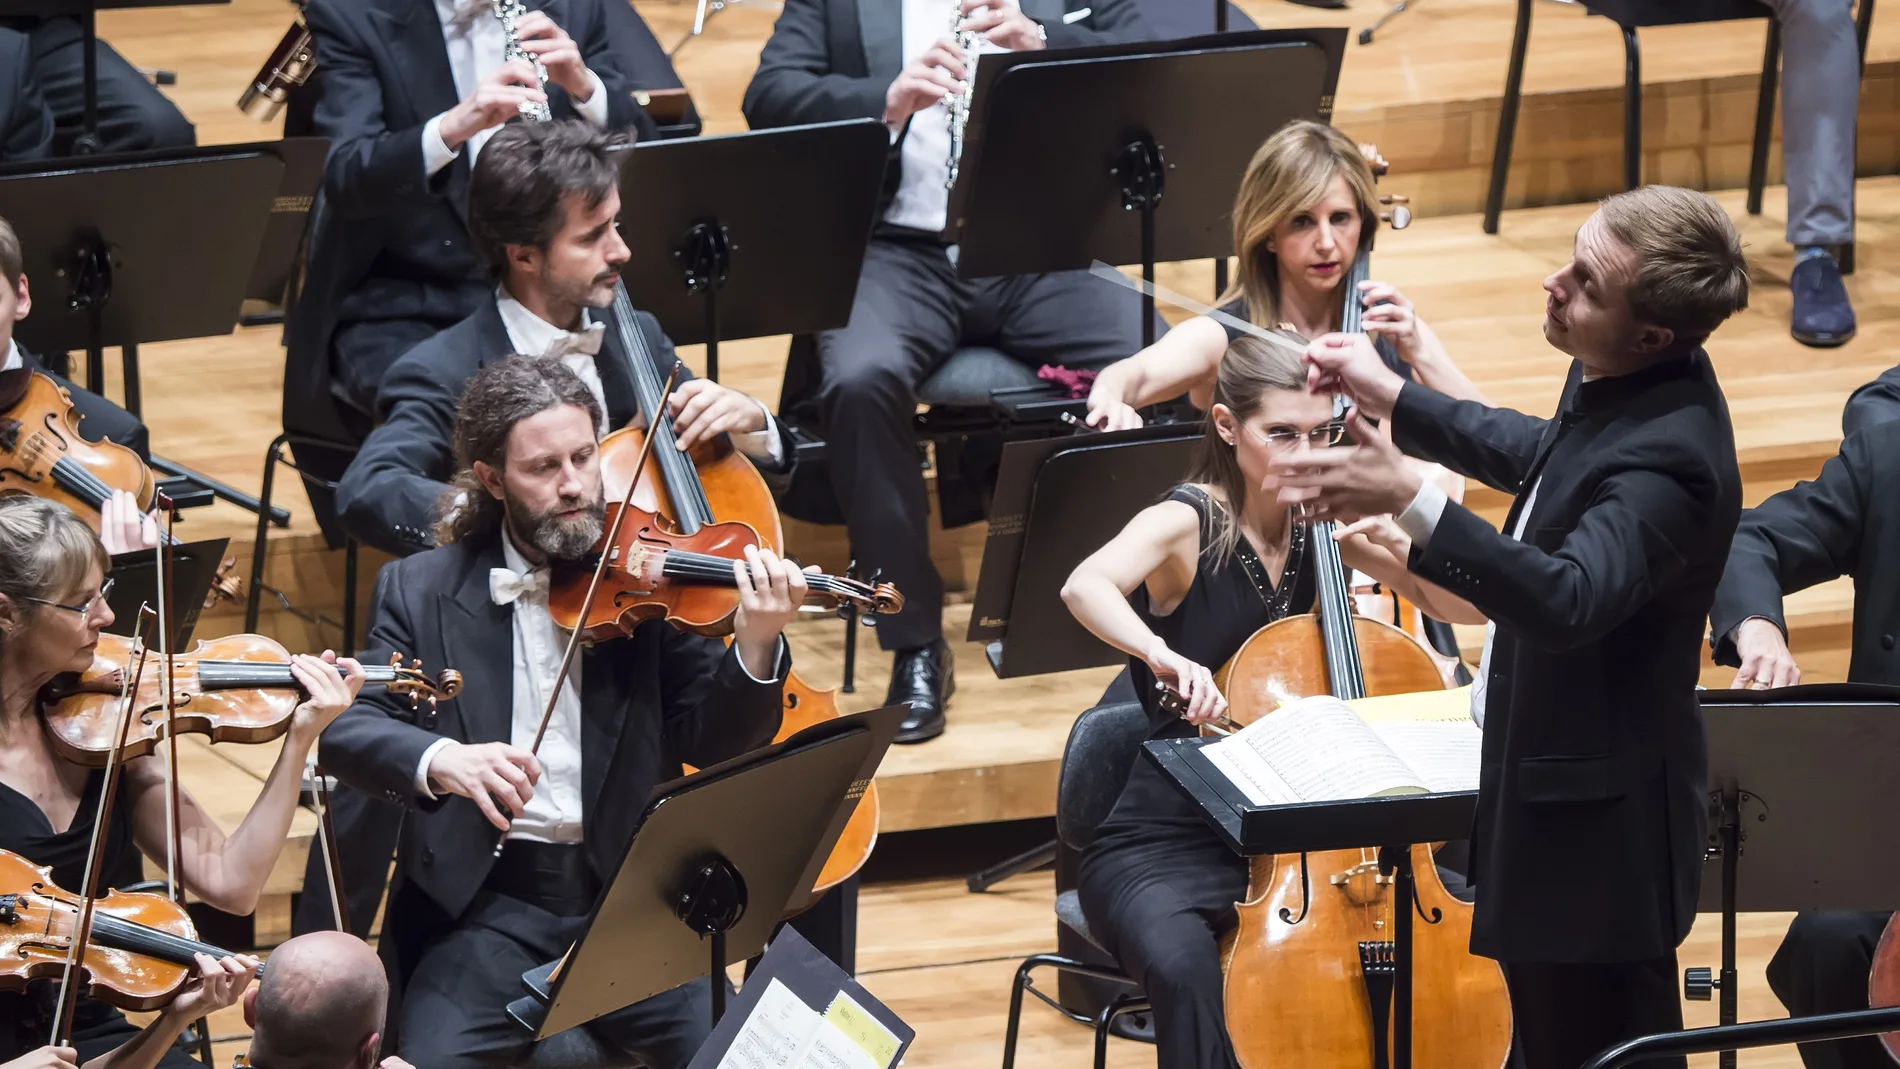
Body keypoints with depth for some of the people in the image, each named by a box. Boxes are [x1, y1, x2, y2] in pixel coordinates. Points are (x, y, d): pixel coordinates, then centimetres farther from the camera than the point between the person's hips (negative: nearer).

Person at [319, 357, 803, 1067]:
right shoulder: (422, 591, 5)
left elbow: (710, 742, -1)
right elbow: (345, 730, -2)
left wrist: (756, 647, -22)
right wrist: (436, 759, -24)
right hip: (487, 907, 0)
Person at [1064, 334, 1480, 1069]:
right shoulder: (1186, 525, -11)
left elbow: (1465, 605, 4)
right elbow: (1086, 586, -33)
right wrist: (1162, 654, -52)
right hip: (1166, 844, -5)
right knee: (1184, 968, -37)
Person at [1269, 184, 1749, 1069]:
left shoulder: (1669, 456, -30)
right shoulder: (1617, 385, 0)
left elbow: (1565, 600, -45)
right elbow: (1538, 458, 23)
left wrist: (1409, 501, -51)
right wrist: (1392, 399, 19)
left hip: (1599, 826, -11)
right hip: (1550, 789, 11)